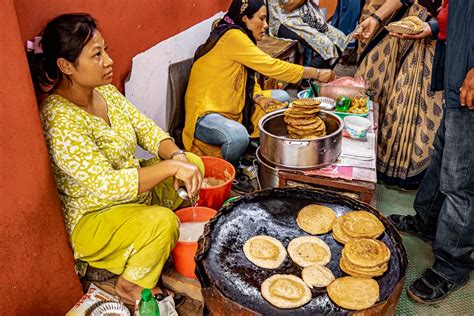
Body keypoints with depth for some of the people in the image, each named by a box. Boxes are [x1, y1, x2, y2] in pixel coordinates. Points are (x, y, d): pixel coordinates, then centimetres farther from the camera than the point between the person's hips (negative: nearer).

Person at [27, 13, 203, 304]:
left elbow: (146, 128, -2)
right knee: (162, 223, -31)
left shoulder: (105, 90, -4)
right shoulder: (60, 120, -29)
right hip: (93, 217, -9)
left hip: (138, 188, 9)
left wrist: (177, 155, -21)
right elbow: (107, 185, -33)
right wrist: (171, 166, -33)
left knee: (194, 163, 4)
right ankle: (130, 286, -1)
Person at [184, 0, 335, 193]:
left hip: (230, 109, 10)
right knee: (238, 135, -38)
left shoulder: (240, 38, 9)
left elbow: (247, 79, 12)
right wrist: (317, 74, -18)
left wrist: (259, 97, -10)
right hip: (205, 114, -10)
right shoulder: (232, 37, -21)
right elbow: (270, 66, -25)